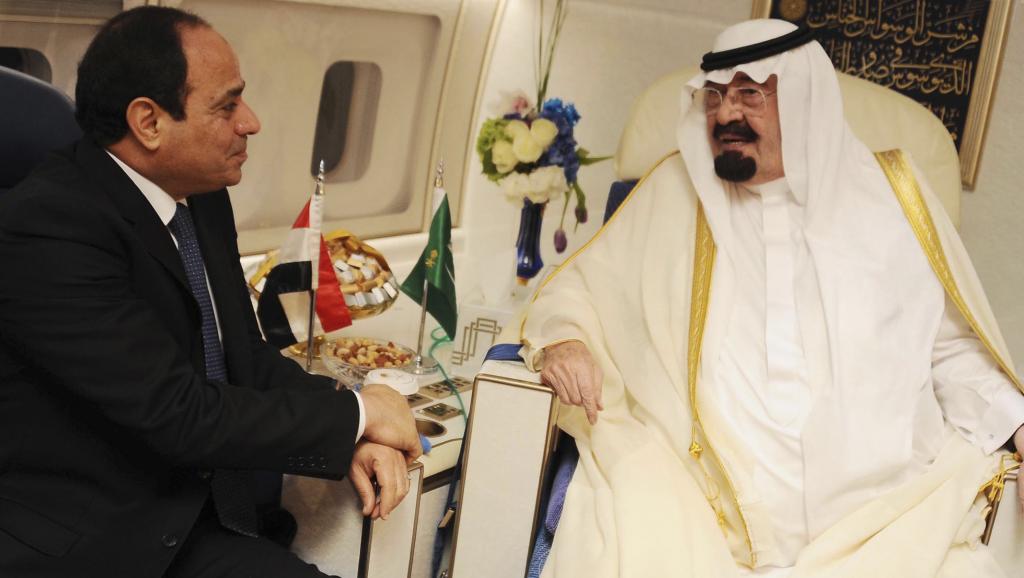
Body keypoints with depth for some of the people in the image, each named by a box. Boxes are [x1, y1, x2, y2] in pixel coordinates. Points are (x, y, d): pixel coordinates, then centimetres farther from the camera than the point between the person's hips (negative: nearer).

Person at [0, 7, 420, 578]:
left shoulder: (203, 198, 4)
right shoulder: (50, 228, -21)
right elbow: (179, 415, -23)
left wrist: (349, 437, -7)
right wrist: (355, 414, -13)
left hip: (200, 521, 6)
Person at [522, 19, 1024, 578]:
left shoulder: (890, 196, 9)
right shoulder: (674, 189, 8)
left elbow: (951, 349, 14)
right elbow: (575, 287, 13)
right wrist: (563, 338, -8)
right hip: (690, 495, -2)